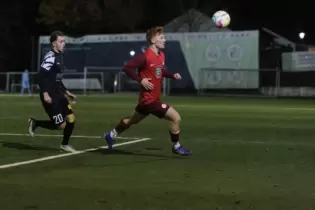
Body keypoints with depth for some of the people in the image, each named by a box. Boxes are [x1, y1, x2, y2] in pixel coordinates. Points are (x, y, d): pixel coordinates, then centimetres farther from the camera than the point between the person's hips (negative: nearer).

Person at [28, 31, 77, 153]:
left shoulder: (59, 56, 15)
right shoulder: (51, 57, -16)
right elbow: (41, 76, -22)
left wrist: (67, 92, 22)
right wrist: (45, 94, -29)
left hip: (58, 95, 9)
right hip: (50, 97, -9)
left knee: (71, 119, 5)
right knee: (61, 125, -8)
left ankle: (65, 145, 23)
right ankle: (35, 123, 12)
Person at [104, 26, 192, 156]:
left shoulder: (161, 55, 5)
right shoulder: (145, 57, -21)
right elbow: (127, 68, -19)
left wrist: (173, 75, 5)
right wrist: (141, 80, -24)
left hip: (153, 98, 9)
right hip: (149, 99, -9)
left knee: (133, 120, 27)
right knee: (176, 117, -12)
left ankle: (111, 134, 46)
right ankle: (176, 147, 5)